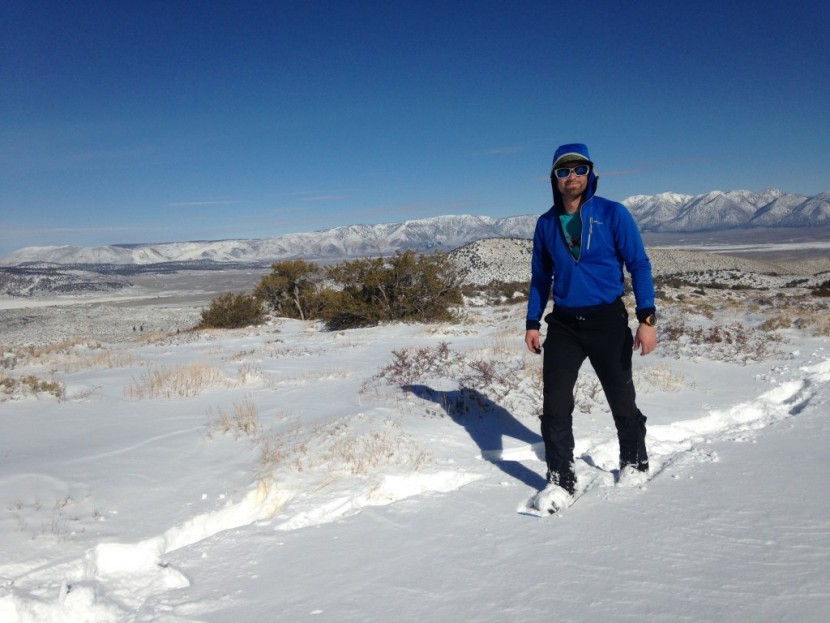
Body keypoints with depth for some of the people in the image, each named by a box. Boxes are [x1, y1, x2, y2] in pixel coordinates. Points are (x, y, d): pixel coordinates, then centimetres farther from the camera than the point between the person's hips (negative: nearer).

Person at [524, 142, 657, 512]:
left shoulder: (613, 214, -6)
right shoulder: (546, 224, 5)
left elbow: (639, 265, -6)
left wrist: (647, 318, -14)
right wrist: (533, 322, 8)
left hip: (608, 321, -2)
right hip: (563, 324, 2)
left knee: (622, 400, 11)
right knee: (555, 404, -5)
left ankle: (634, 464, 36)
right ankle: (561, 481, 7)